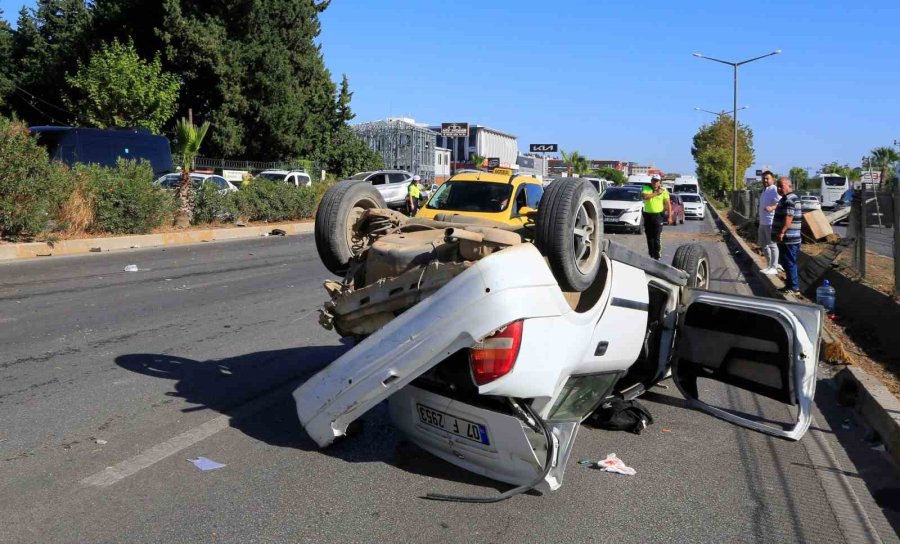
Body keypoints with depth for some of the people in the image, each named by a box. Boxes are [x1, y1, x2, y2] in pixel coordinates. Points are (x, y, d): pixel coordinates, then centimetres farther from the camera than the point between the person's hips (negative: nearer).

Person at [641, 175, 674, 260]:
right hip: (647, 215, 3)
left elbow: (668, 204, 2)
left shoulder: (663, 191, 2)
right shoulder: (646, 188, 4)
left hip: (658, 215, -3)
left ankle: (656, 256, -8)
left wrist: (670, 217, -4)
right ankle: (651, 255, 22)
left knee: (657, 237, -10)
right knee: (649, 237, 11)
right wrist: (656, 193, -14)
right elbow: (645, 196, -17)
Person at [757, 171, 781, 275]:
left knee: (772, 245, -4)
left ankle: (774, 267, 1)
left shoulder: (774, 190, -12)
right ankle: (770, 265, 26)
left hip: (771, 222, -10)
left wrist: (772, 207, -44)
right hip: (762, 222, 10)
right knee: (763, 244, 16)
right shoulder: (764, 191, 17)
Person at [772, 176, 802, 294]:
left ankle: (794, 288, -1)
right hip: (787, 238, 11)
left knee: (789, 263, -5)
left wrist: (781, 233, -28)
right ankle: (790, 284, 25)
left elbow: (788, 218, -26)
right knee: (787, 262, 17)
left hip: (788, 238, -11)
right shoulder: (787, 198, 17)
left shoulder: (790, 199, -17)